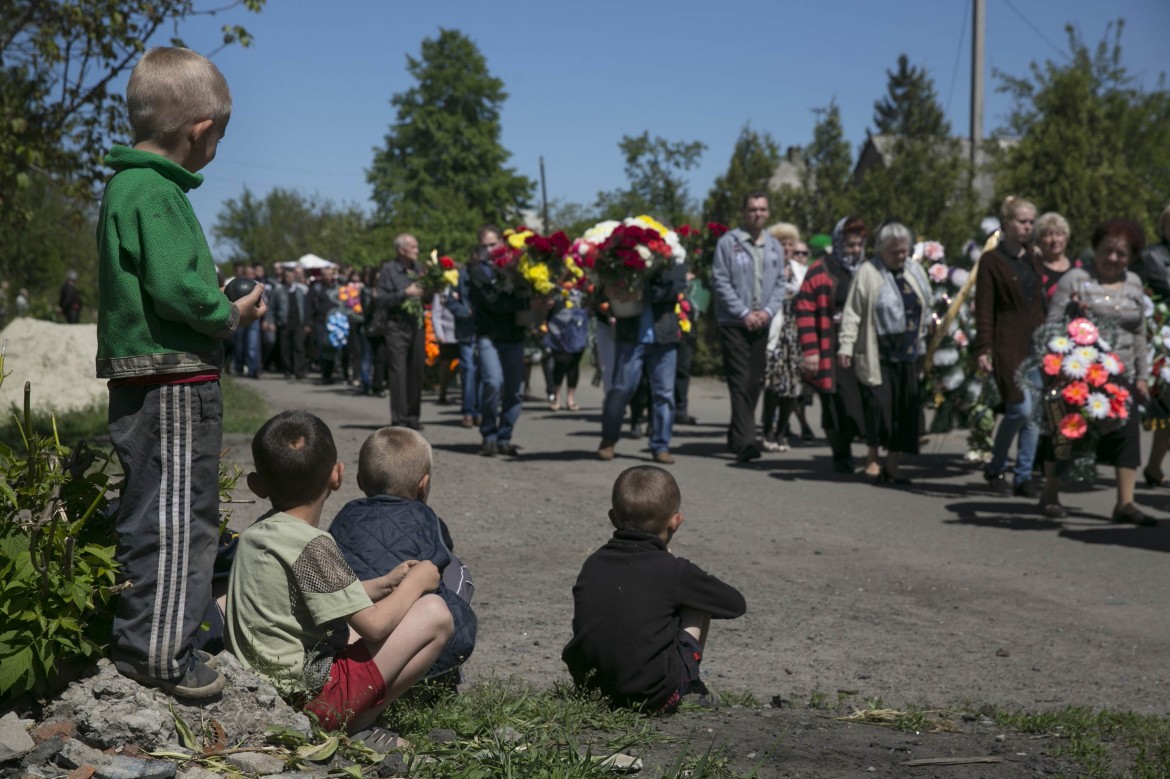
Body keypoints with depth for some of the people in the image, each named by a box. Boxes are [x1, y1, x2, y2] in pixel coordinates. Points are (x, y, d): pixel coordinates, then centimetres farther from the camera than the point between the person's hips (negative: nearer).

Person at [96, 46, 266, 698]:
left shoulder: (131, 185, 17)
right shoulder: (154, 191, -15)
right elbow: (173, 286, -23)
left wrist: (224, 308, 12)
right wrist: (231, 316, -8)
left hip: (149, 384, 11)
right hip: (173, 381, -11)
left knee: (153, 515, 16)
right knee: (178, 515, -5)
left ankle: (140, 641, 25)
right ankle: (162, 652, 0)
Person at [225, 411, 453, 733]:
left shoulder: (254, 534, 8)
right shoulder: (313, 545, -19)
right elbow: (373, 625, -17)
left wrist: (383, 585, 15)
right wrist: (416, 582, -1)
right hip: (312, 698, -9)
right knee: (434, 613, -6)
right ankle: (354, 724, -4)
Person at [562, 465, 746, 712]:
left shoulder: (593, 564, 5)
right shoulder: (675, 571, -7)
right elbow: (736, 604, 6)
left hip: (589, 684, 5)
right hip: (653, 696, -5)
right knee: (699, 600, 13)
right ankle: (690, 687, 22)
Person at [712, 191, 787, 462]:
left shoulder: (774, 247, 12)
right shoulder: (728, 242, -4)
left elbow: (779, 284, 11)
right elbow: (721, 282, -7)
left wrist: (768, 311, -6)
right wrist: (744, 313, -12)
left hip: (761, 325, 5)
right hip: (734, 324, -5)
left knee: (755, 383, 9)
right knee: (741, 382, -12)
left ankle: (736, 436, 21)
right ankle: (745, 441, -17)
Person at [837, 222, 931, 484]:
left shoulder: (915, 271, 14)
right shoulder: (868, 272, -4)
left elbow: (928, 306, 22)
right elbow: (853, 312, -8)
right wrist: (846, 345, -16)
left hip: (910, 355, 5)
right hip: (878, 356, -5)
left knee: (906, 410, 3)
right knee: (879, 405, -10)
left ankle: (892, 464, 12)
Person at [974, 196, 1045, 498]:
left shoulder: (1033, 259, 14)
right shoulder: (991, 261, -4)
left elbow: (1043, 301, 19)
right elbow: (984, 309, -7)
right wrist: (983, 349, -14)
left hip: (1036, 343, 6)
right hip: (1008, 345, -6)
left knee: (1034, 412, 4)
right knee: (1020, 408, -13)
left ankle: (1024, 476, 13)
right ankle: (995, 469, 7)